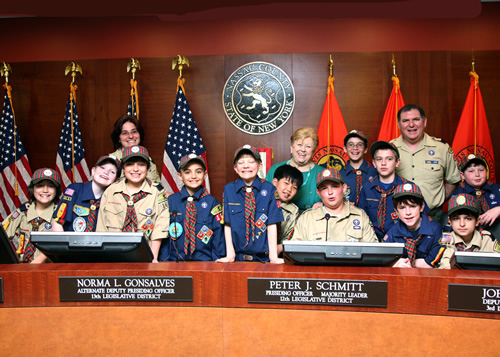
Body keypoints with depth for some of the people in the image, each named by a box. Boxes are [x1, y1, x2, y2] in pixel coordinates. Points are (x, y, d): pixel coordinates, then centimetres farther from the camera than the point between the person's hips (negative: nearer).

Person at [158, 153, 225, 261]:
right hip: (175, 261, 1)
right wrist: (164, 261, 2)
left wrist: (217, 263, 1)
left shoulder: (212, 202, 3)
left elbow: (218, 235, 7)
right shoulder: (170, 201, 6)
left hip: (204, 263, -1)